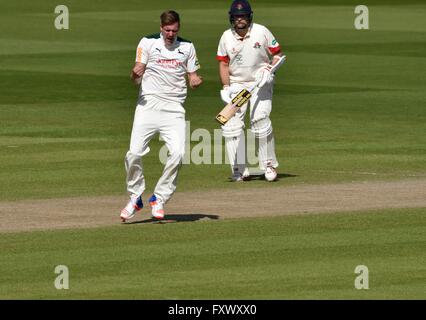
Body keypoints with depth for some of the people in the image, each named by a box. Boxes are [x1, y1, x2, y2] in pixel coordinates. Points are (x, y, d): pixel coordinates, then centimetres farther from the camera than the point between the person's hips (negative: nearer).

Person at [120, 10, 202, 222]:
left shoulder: (187, 47, 11)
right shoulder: (148, 43, 3)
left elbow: (192, 77, 14)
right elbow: (136, 78, -1)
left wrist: (195, 81, -10)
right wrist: (135, 75, -25)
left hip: (174, 109, 2)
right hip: (148, 105, -2)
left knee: (178, 153, -15)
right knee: (134, 153, -13)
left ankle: (159, 198, 1)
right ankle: (135, 198, 7)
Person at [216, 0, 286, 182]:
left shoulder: (261, 32, -7)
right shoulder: (226, 37, -1)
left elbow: (278, 55, 1)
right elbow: (224, 64, 4)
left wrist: (269, 71, -16)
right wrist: (225, 88, -8)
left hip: (260, 83, -2)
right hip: (236, 84, 2)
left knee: (260, 122, -15)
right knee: (231, 124, -9)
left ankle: (269, 165, 3)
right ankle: (240, 170, -3)